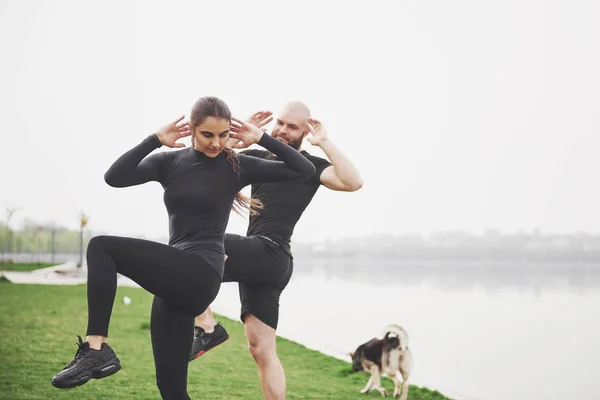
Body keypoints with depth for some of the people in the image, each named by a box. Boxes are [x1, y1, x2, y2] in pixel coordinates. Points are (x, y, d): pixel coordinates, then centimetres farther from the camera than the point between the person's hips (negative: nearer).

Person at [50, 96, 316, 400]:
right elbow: (114, 178, -3)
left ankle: (96, 349, -19)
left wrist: (261, 139, -3)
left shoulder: (237, 166, 2)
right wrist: (155, 140, -4)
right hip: (174, 281, 6)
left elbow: (305, 169, 0)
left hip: (201, 276, -6)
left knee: (101, 247, -16)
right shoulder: (170, 162, 11)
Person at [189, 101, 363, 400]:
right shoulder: (258, 157, 19)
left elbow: (353, 182, -15)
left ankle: (207, 327, -11)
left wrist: (324, 143, -11)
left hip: (270, 255, -7)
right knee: (262, 350, 4)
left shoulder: (311, 166, 2)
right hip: (256, 258, 7)